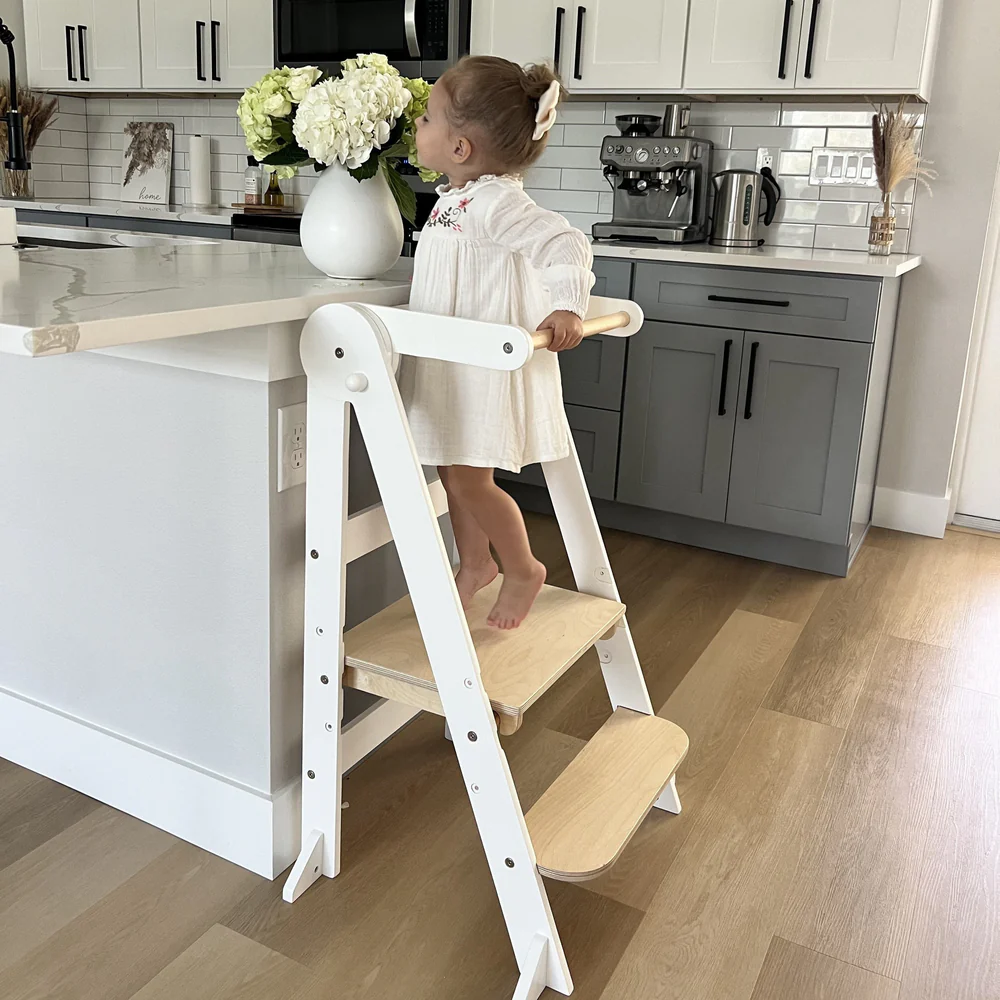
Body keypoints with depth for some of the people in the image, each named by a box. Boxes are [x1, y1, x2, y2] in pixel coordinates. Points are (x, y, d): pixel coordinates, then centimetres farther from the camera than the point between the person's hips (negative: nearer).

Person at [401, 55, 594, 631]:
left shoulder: (494, 202, -22)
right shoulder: (461, 196, 8)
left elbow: (566, 243, -32)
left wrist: (567, 307, -43)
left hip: (489, 366, -10)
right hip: (456, 366, 10)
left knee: (470, 479, -5)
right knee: (456, 471, 17)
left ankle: (524, 570, 17)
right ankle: (475, 563, 35)